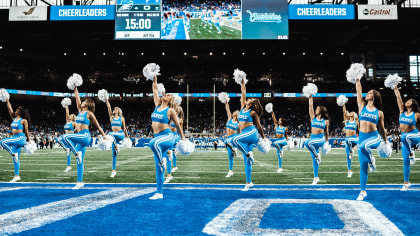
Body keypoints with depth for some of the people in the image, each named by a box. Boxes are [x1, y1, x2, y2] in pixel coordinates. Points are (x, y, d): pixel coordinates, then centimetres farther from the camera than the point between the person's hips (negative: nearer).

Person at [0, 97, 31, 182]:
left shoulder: (24, 120, -5)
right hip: (15, 139, 8)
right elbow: (9, 109, 13)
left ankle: (14, 154, -13)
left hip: (20, 138, -8)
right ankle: (17, 176, 11)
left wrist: (28, 141, 0)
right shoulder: (14, 118, 14)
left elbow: (26, 131, -3)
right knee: (16, 159, 7)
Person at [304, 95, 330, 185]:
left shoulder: (325, 121, 5)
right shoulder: (313, 117, 11)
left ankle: (317, 155, -11)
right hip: (313, 138, 4)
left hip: (320, 139, -4)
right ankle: (316, 177, 10)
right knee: (314, 159, 3)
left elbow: (326, 132, 12)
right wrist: (310, 99, 0)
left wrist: (326, 142, 15)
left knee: (307, 143, -34)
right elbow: (311, 107, 4)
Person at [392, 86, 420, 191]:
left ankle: (411, 153, -17)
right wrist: (396, 88, 2)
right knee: (405, 161, 3)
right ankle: (406, 182, 13)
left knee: (406, 137, -42)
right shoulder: (402, 111, 6)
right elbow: (398, 98, 3)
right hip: (405, 138, 4)